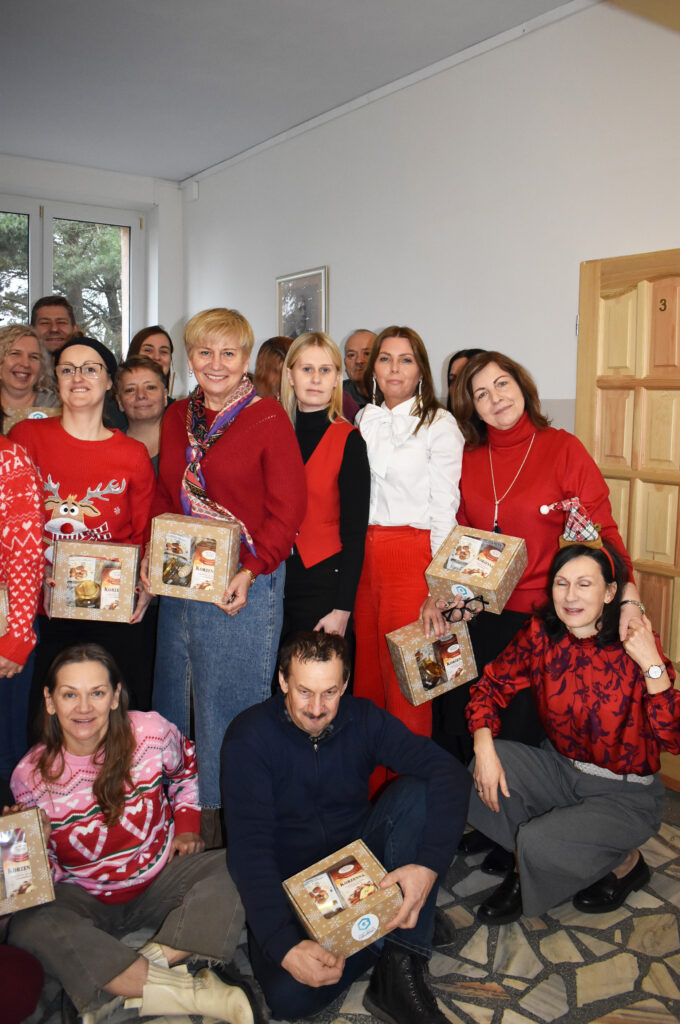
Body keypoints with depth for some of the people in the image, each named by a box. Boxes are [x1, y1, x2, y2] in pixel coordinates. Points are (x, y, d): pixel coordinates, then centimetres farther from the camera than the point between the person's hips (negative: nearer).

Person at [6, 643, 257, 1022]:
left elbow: (186, 767, 11)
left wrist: (187, 827, 4)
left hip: (160, 877, 0)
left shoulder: (151, 732, -14)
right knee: (31, 928, -34)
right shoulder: (31, 777, -13)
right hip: (83, 897, 0)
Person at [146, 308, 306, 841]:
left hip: (244, 586, -6)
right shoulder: (177, 417, 12)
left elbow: (288, 507, -8)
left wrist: (252, 570, -17)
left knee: (232, 702, 1)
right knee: (175, 696, 13)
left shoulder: (268, 417, -6)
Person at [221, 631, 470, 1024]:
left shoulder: (363, 719, -9)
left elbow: (451, 773, -19)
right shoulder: (250, 736, -16)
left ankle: (402, 971, -22)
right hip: (287, 882, -2)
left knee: (418, 790, -23)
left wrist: (430, 863, -35)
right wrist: (283, 945, -36)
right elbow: (249, 845, -23)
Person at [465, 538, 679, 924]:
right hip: (560, 768, 4)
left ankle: (625, 863, 8)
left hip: (626, 794, -4)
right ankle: (527, 866, 7)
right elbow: (492, 684, -2)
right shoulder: (541, 634, -11)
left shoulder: (634, 647, -21)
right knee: (476, 778, -19)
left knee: (540, 846, -24)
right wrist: (484, 748, -17)